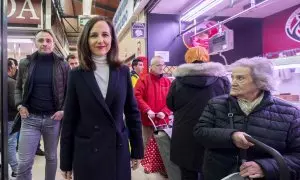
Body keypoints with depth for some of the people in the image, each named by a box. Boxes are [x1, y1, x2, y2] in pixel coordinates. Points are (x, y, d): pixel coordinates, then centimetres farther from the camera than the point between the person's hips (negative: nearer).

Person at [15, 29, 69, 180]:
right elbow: (18, 88, 14)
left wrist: (64, 110, -7)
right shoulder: (25, 63, 3)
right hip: (30, 118, 1)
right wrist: (20, 105, -2)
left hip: (53, 118, 0)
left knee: (51, 157, 15)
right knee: (24, 162, 1)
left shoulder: (62, 65, -1)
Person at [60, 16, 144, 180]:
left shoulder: (123, 72, 0)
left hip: (118, 151, 2)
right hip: (86, 153, -1)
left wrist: (137, 150, 5)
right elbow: (69, 119, -2)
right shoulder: (77, 75, -4)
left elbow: (132, 112, 4)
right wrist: (66, 161, 0)